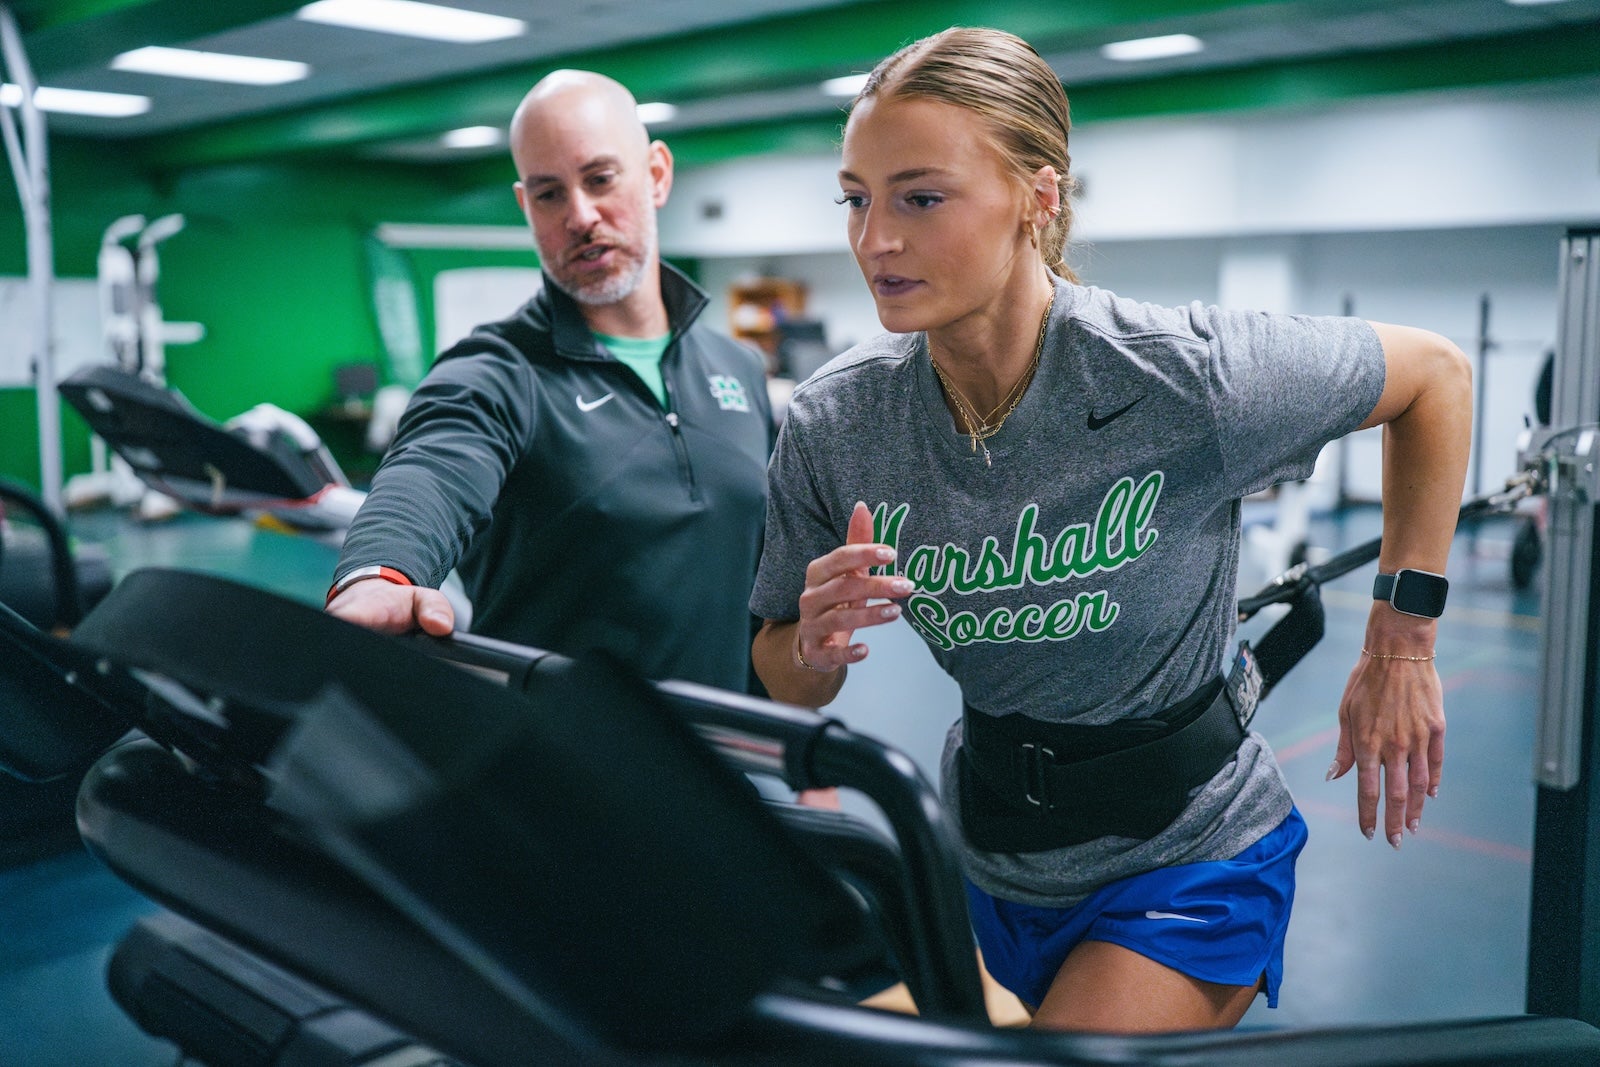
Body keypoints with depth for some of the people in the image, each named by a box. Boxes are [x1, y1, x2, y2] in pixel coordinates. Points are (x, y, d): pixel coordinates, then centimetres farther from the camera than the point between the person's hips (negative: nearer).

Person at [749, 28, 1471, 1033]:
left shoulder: (1185, 376, -26)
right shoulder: (831, 426, -17)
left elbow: (1437, 373, -7)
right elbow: (783, 687, -3)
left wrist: (1403, 646, -8)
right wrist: (816, 647, -27)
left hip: (1189, 855, -4)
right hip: (991, 850, 4)